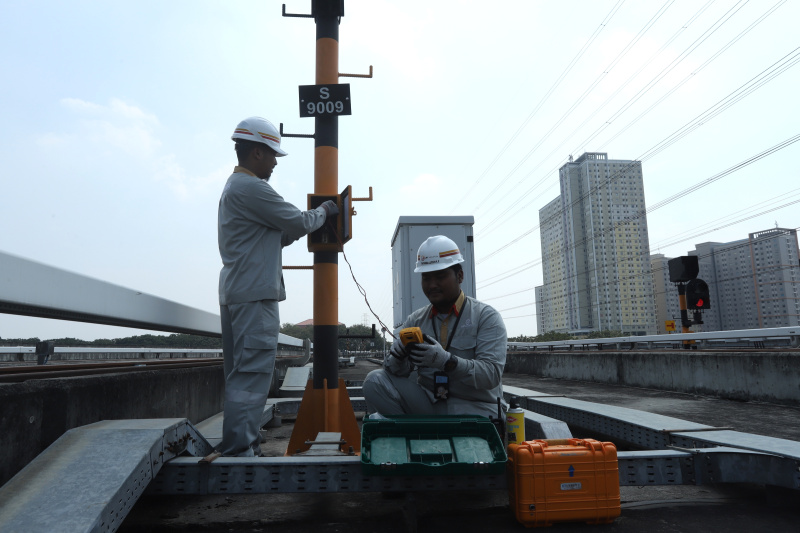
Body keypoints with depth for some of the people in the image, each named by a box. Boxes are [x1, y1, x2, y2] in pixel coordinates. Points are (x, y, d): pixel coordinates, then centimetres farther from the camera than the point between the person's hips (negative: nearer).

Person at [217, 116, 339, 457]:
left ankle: (240, 447, 19)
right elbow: (298, 223, -8)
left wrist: (313, 222, 15)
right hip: (254, 296, -11)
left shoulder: (234, 187, 22)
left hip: (236, 294, 11)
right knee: (251, 374, -9)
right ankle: (238, 450, -7)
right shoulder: (251, 188, -12)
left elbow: (278, 236, 22)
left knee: (241, 375, 12)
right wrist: (324, 211, 10)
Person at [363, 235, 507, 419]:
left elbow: (491, 374, -15)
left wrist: (446, 361, -30)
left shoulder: (487, 317, -3)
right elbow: (397, 370, 5)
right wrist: (397, 357, -20)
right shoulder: (415, 320, 10)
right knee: (375, 380, -14)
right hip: (427, 402, 4)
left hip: (474, 407, -4)